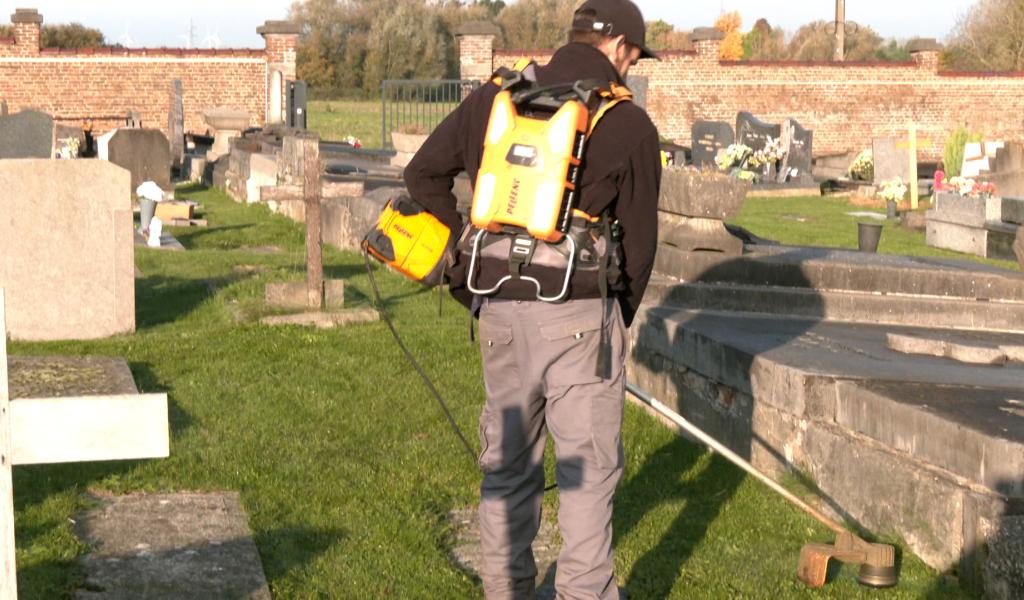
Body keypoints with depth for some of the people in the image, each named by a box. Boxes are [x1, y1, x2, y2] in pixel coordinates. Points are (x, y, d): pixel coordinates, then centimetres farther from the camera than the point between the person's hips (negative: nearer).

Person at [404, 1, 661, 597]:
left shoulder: (495, 98, 7)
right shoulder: (630, 124, -3)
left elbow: (424, 174, 9)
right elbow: (639, 239, 1)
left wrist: (466, 273, 13)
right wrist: (619, 318, 16)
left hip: (500, 308, 5)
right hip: (579, 313, -4)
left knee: (508, 459, 17)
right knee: (590, 465, 6)